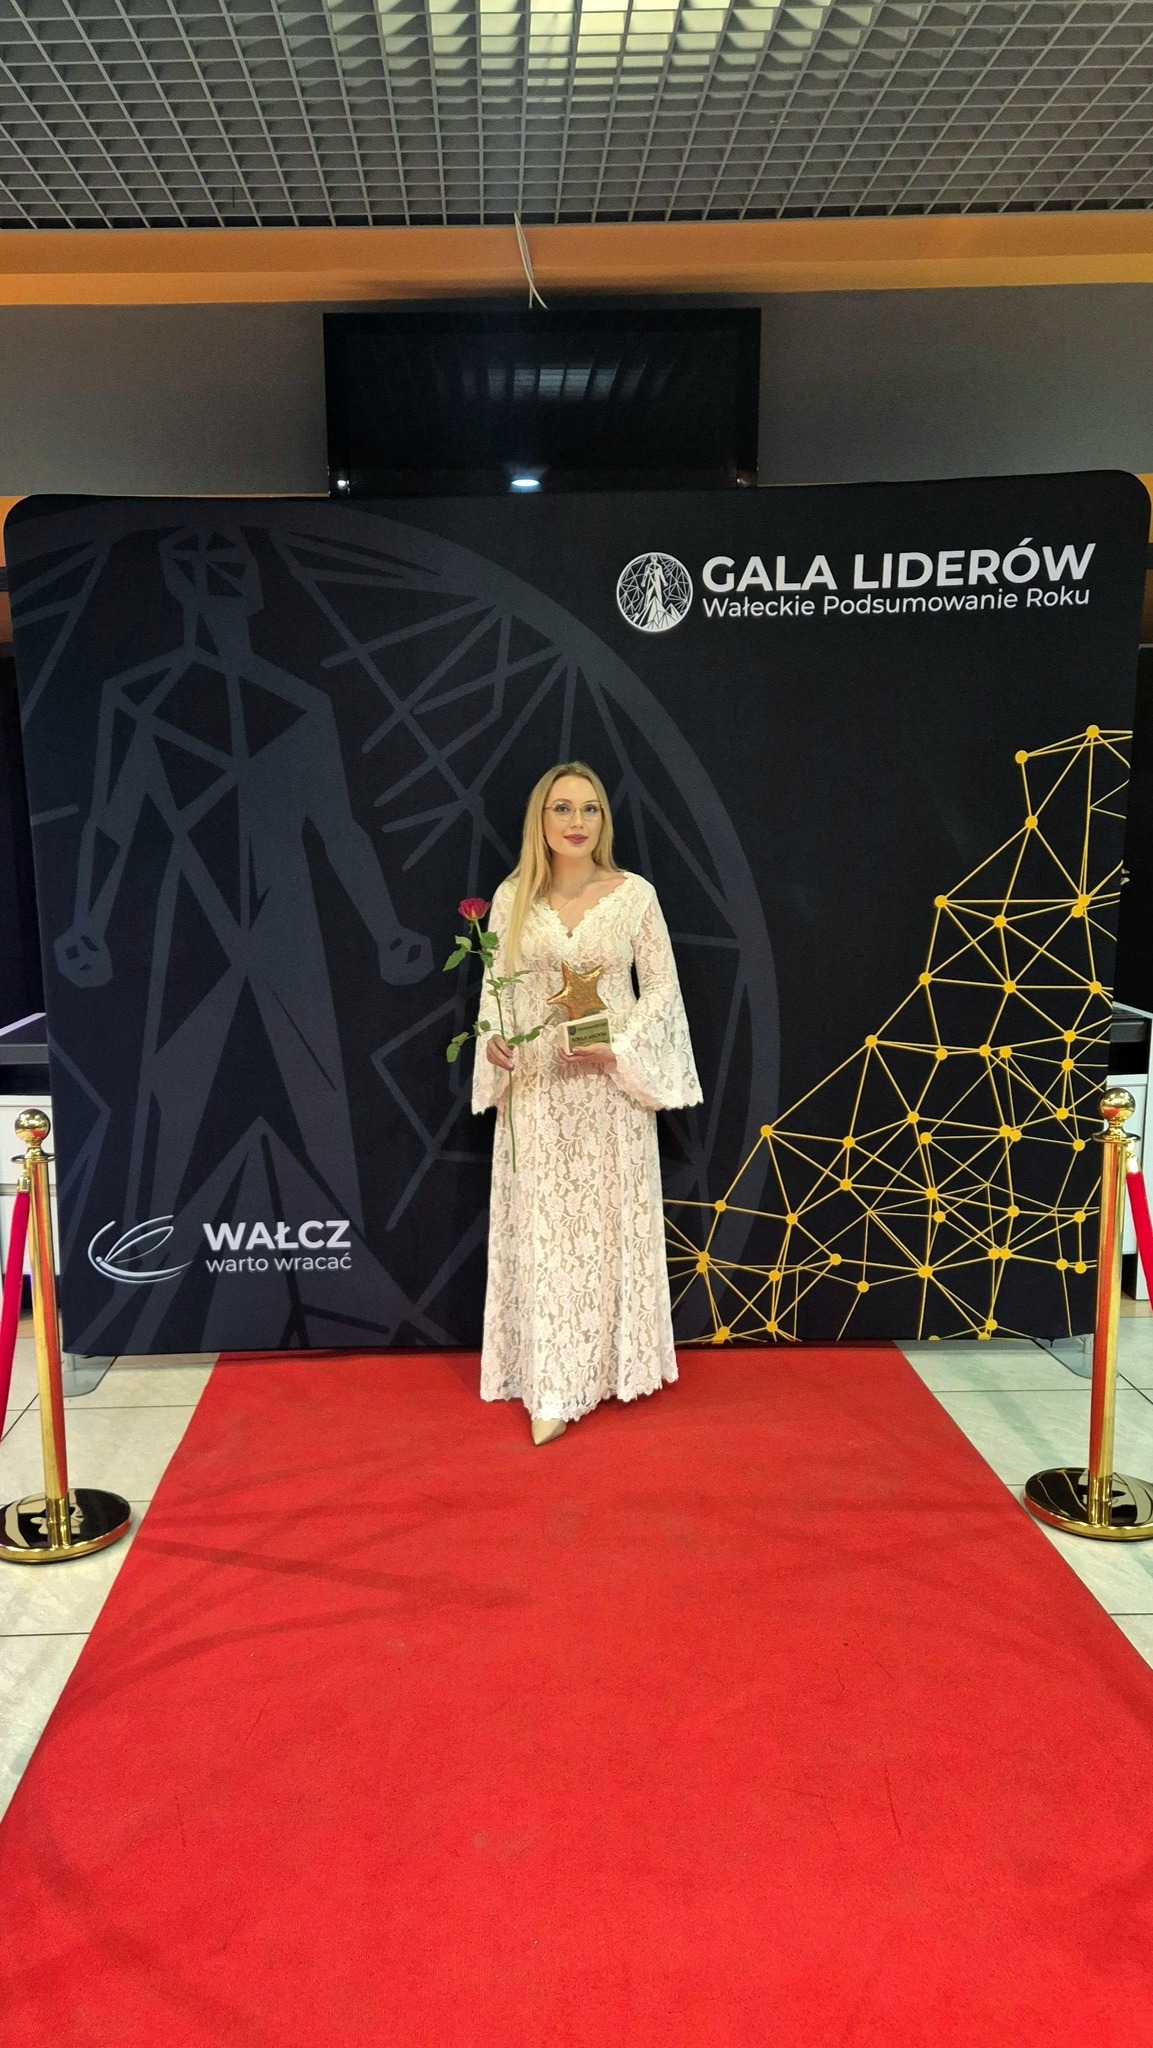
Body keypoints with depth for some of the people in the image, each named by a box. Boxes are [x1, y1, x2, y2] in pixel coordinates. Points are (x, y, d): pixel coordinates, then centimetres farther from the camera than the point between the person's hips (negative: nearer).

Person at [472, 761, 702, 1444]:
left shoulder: (635, 894, -3)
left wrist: (618, 1048, -14)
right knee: (543, 1229, 2)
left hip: (611, 1086, -1)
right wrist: (495, 1040, -14)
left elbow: (662, 987, -1)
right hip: (536, 1088, 1)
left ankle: (608, 1363, 23)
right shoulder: (513, 898, 2)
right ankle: (551, 1385, 9)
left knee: (609, 1221, 7)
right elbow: (496, 989, 6)